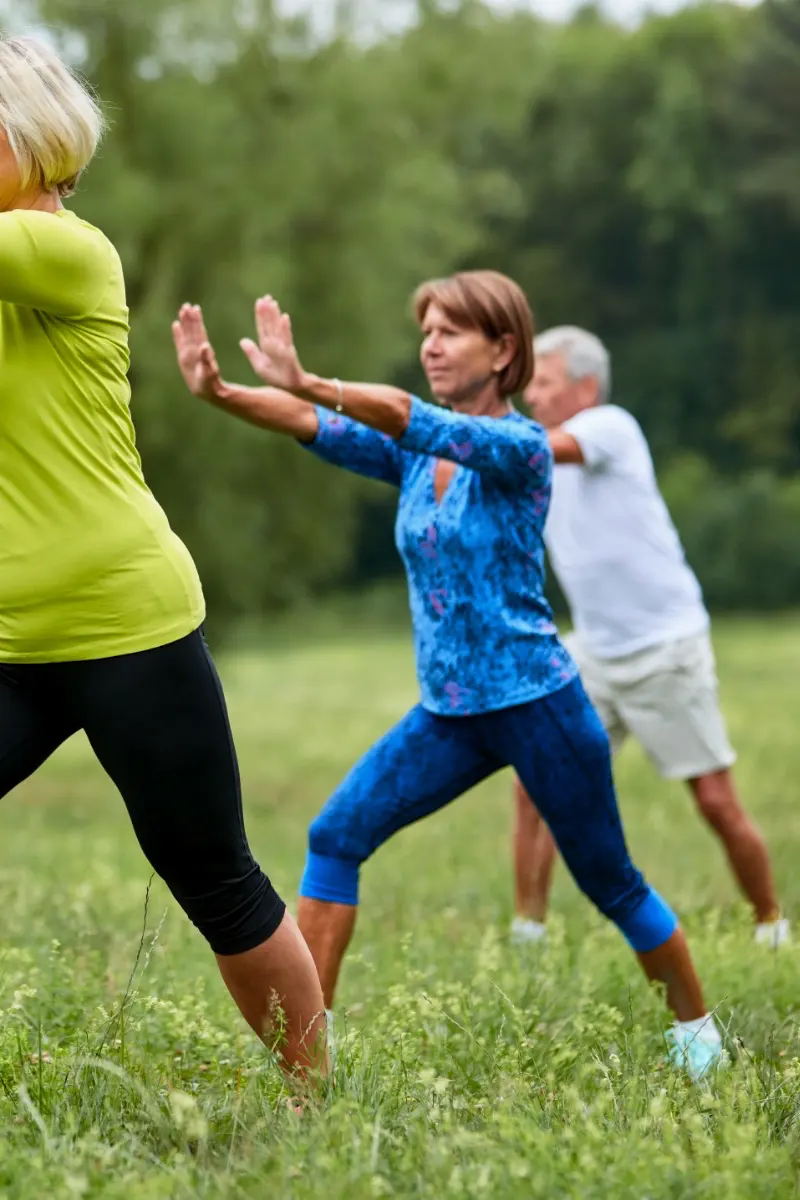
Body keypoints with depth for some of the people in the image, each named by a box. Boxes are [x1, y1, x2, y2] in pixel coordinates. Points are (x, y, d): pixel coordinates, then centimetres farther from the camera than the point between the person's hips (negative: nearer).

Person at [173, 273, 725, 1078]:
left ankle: (697, 1032, 28)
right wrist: (218, 394, -27)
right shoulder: (413, 452, 5)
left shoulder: (519, 447, -14)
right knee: (335, 838, -10)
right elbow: (314, 428, -10)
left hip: (536, 703, -6)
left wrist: (302, 381, -44)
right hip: (448, 713, 6)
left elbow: (410, 419, -30)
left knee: (610, 883, 7)